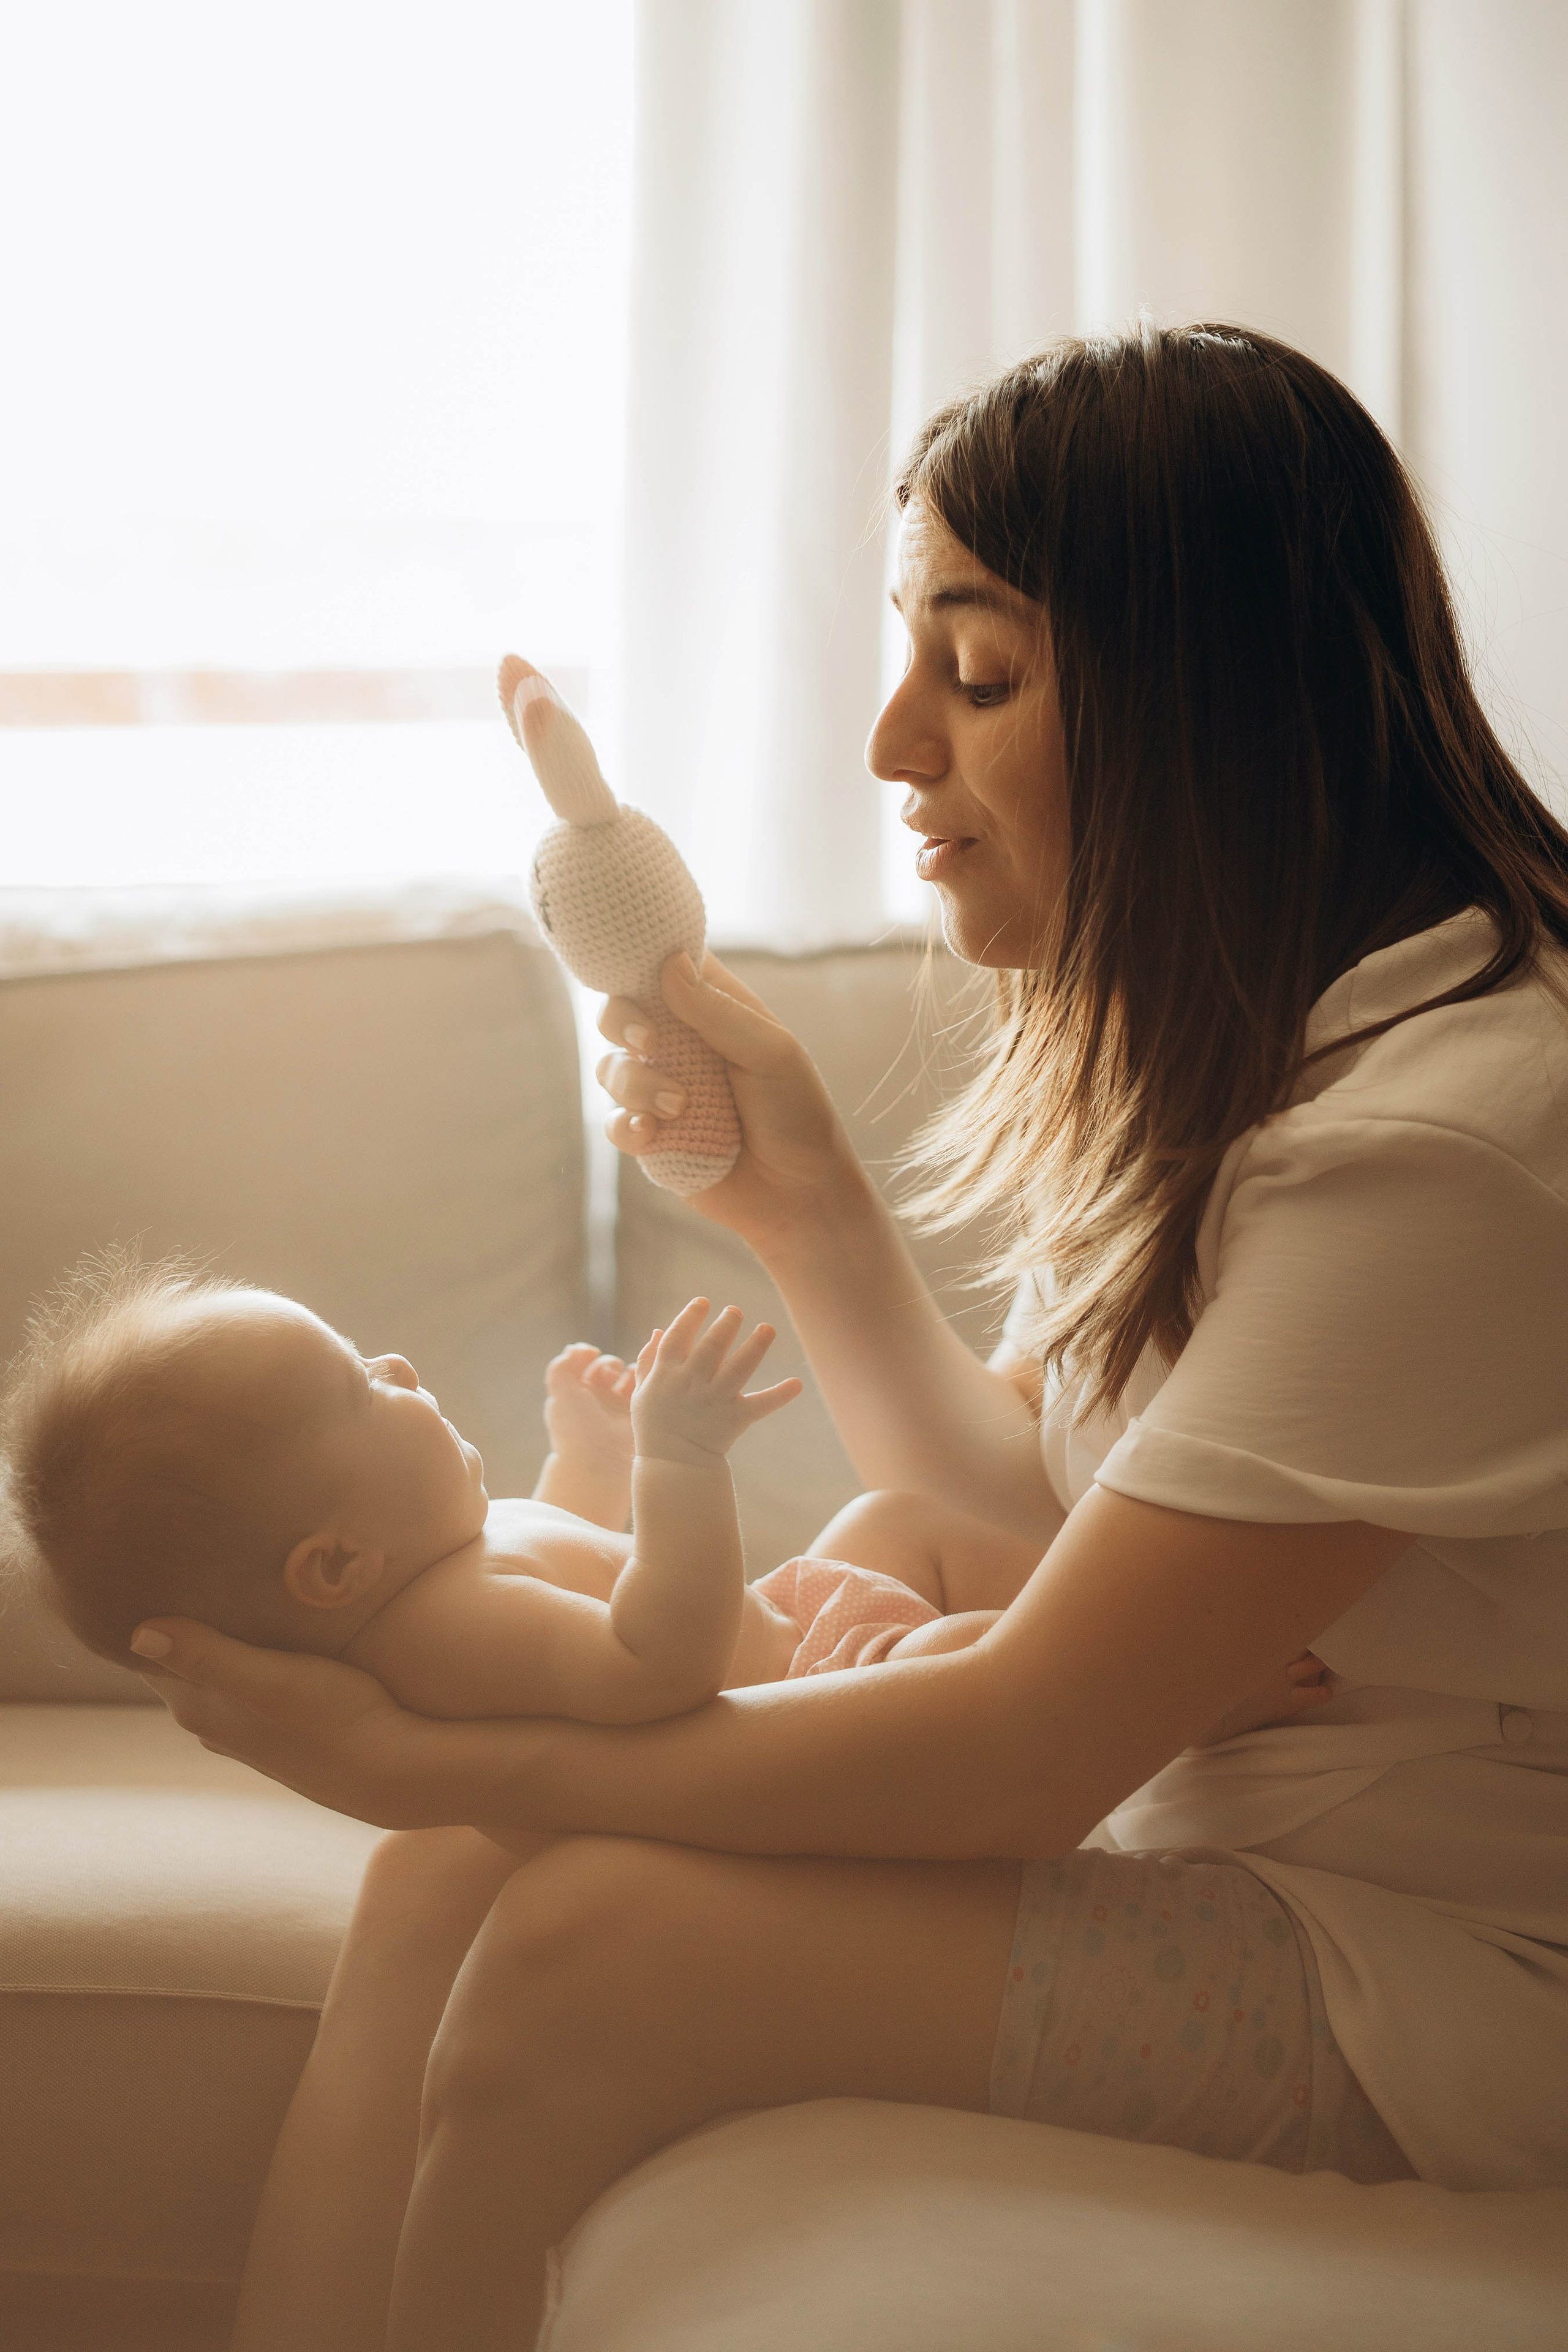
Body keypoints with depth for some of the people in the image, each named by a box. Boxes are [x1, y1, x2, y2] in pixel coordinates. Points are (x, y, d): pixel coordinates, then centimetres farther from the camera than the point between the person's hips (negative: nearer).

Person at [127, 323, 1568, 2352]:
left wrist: (432, 1764, -19)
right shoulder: (1215, 1034, 6)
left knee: (584, 1951, -21)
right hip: (1162, 1790, 9)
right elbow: (1026, 1506, 10)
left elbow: (1030, 1750, -24)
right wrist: (804, 1211, -6)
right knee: (459, 1877, -9)